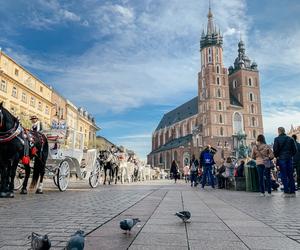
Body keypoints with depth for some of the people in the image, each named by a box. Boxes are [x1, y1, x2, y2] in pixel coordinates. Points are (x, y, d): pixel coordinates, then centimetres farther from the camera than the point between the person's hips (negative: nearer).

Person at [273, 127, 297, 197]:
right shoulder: (290, 139, 7)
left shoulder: (277, 139, -5)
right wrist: (291, 155, 18)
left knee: (284, 176, 0)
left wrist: (276, 156, 4)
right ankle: (292, 192, 12)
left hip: (281, 159, -4)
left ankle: (286, 192, -1)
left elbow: (275, 149, -11)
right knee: (291, 176, 9)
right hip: (289, 158, 4)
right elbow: (295, 150, 6)